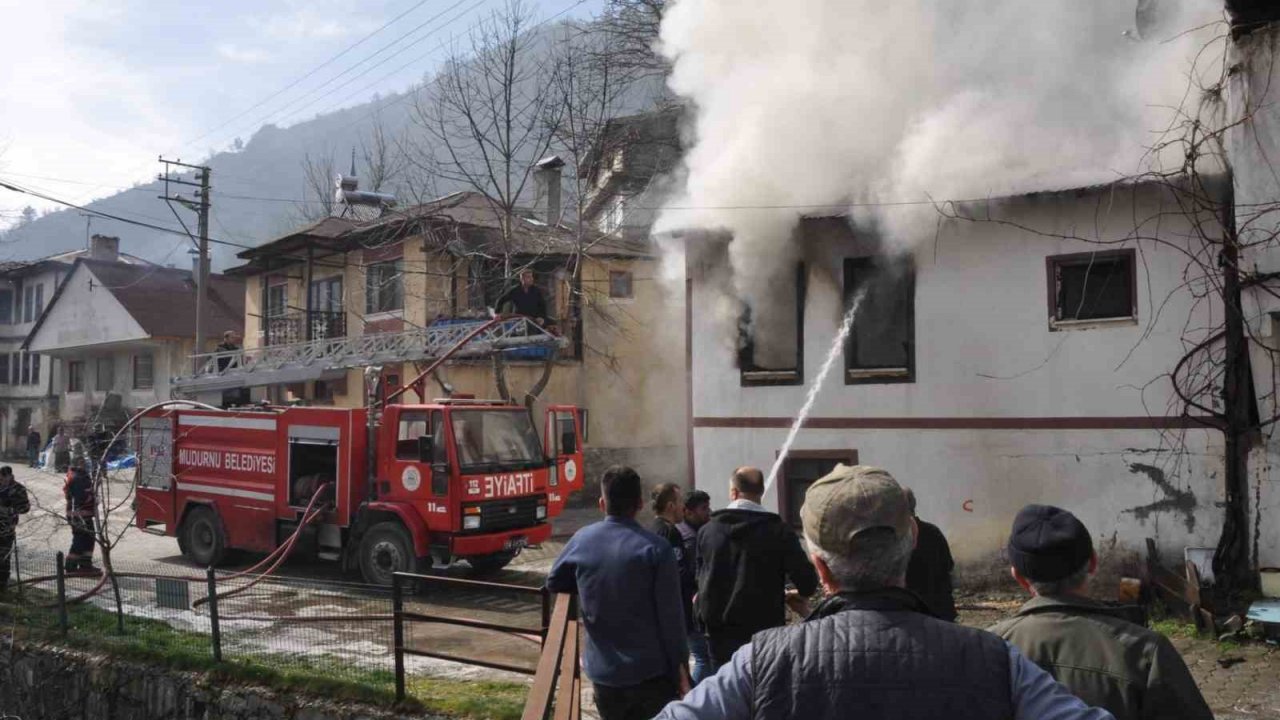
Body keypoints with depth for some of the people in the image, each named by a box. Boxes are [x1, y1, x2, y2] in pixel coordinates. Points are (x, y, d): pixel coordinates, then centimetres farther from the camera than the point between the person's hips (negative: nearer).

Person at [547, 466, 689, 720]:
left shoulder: (581, 540, -1)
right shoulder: (656, 548, -14)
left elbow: (554, 582, 16)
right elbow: (670, 616, -12)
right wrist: (679, 667, -2)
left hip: (603, 672, 4)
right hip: (651, 671, -3)